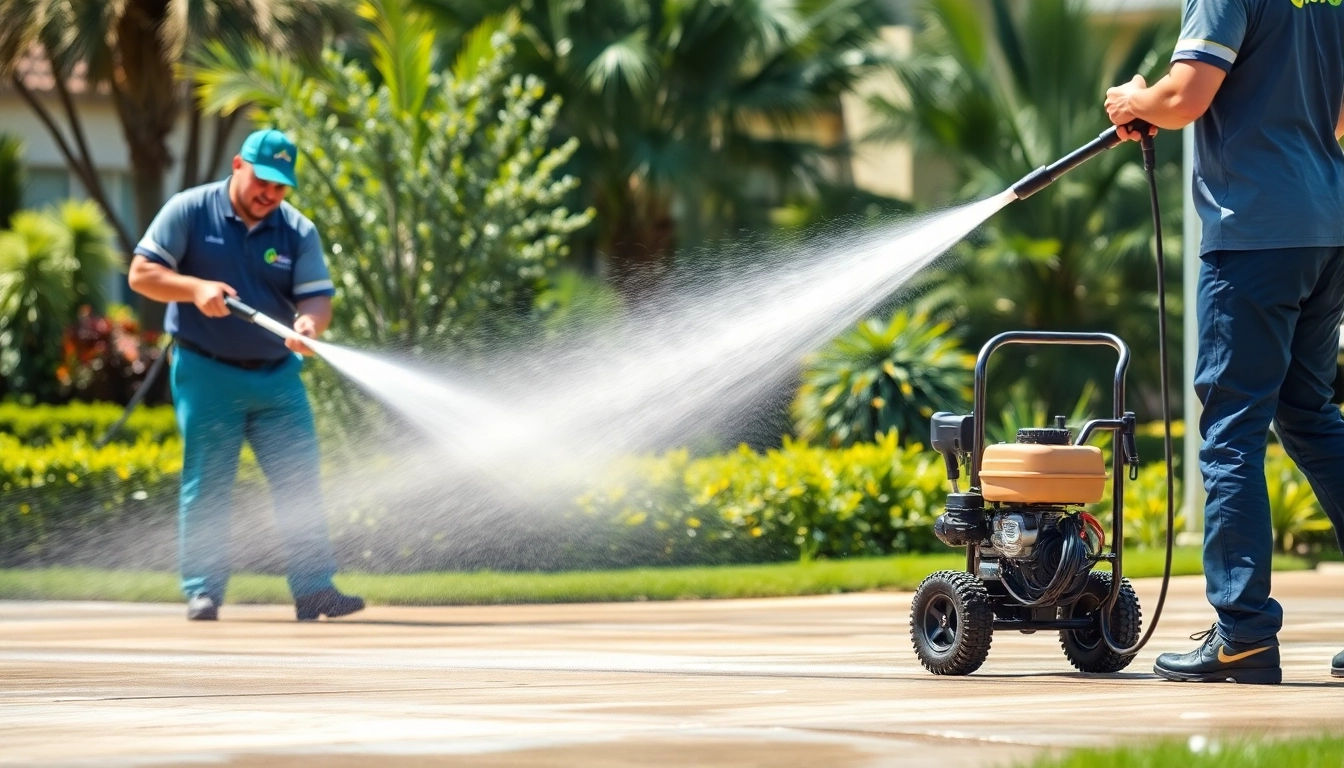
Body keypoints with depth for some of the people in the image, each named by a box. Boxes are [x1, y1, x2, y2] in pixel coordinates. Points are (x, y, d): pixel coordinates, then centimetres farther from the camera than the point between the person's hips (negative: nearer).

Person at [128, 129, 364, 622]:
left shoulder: (298, 232, 2)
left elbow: (317, 297, -4)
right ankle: (202, 593, 3)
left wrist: (310, 323, -28)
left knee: (301, 484, 0)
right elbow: (141, 274, -5)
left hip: (277, 375, 3)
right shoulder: (189, 211, -4)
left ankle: (313, 589, 4)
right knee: (206, 488, -3)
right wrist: (195, 289, -22)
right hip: (207, 373, -3)